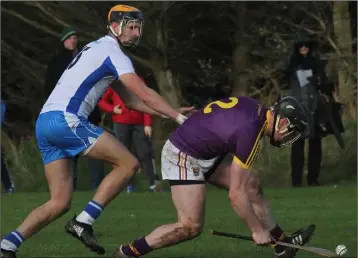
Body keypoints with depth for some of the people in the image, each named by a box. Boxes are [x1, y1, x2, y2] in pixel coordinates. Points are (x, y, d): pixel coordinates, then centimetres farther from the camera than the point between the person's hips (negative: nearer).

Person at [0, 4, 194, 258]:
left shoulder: (98, 49, 28)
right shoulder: (113, 52, -3)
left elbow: (131, 100, 28)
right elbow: (144, 93, -13)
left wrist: (172, 113, 20)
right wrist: (178, 116, -9)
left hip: (44, 122, 10)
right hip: (66, 119, -9)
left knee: (60, 203, 7)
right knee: (128, 163, -6)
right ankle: (83, 222, -10)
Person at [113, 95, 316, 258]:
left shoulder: (255, 108, -3)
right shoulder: (251, 130, -28)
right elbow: (236, 194, -25)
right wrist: (257, 230, -16)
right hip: (183, 157, -10)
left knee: (253, 186, 7)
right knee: (191, 227, -14)